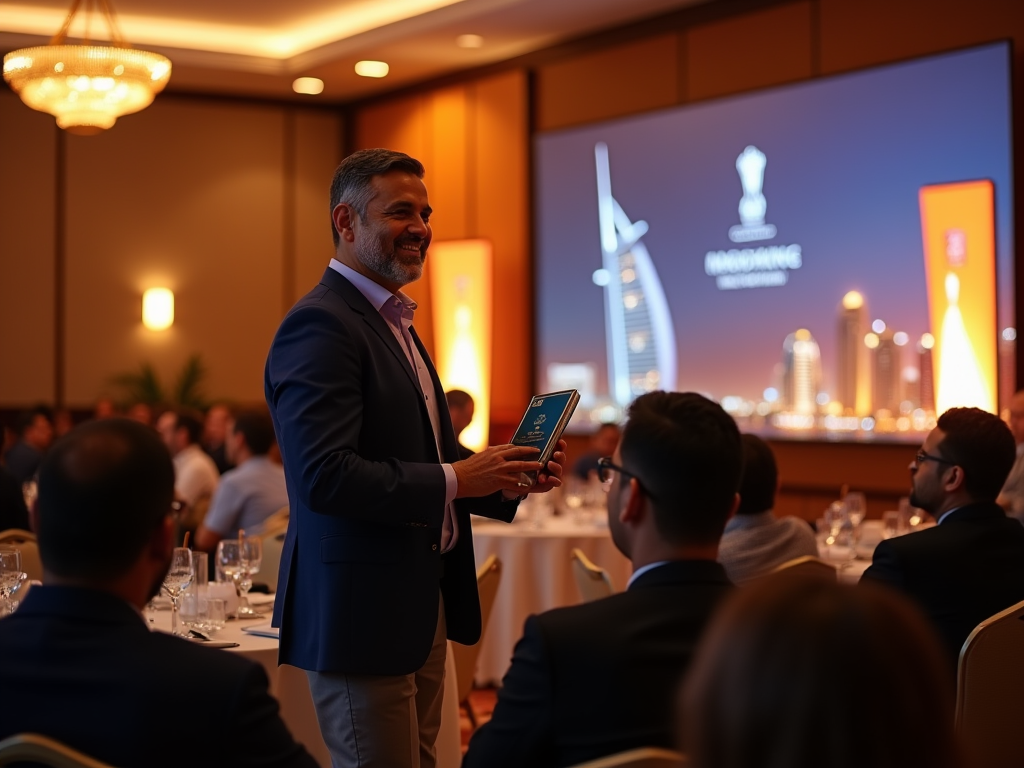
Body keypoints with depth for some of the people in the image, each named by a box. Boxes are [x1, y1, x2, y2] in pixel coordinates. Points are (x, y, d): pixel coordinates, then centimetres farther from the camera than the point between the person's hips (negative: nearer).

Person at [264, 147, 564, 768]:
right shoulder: (320, 325, -16)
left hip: (423, 603, 10)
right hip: (362, 613, -10)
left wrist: (509, 478, 3)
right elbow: (324, 477, -26)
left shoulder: (394, 323, 16)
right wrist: (454, 479, -21)